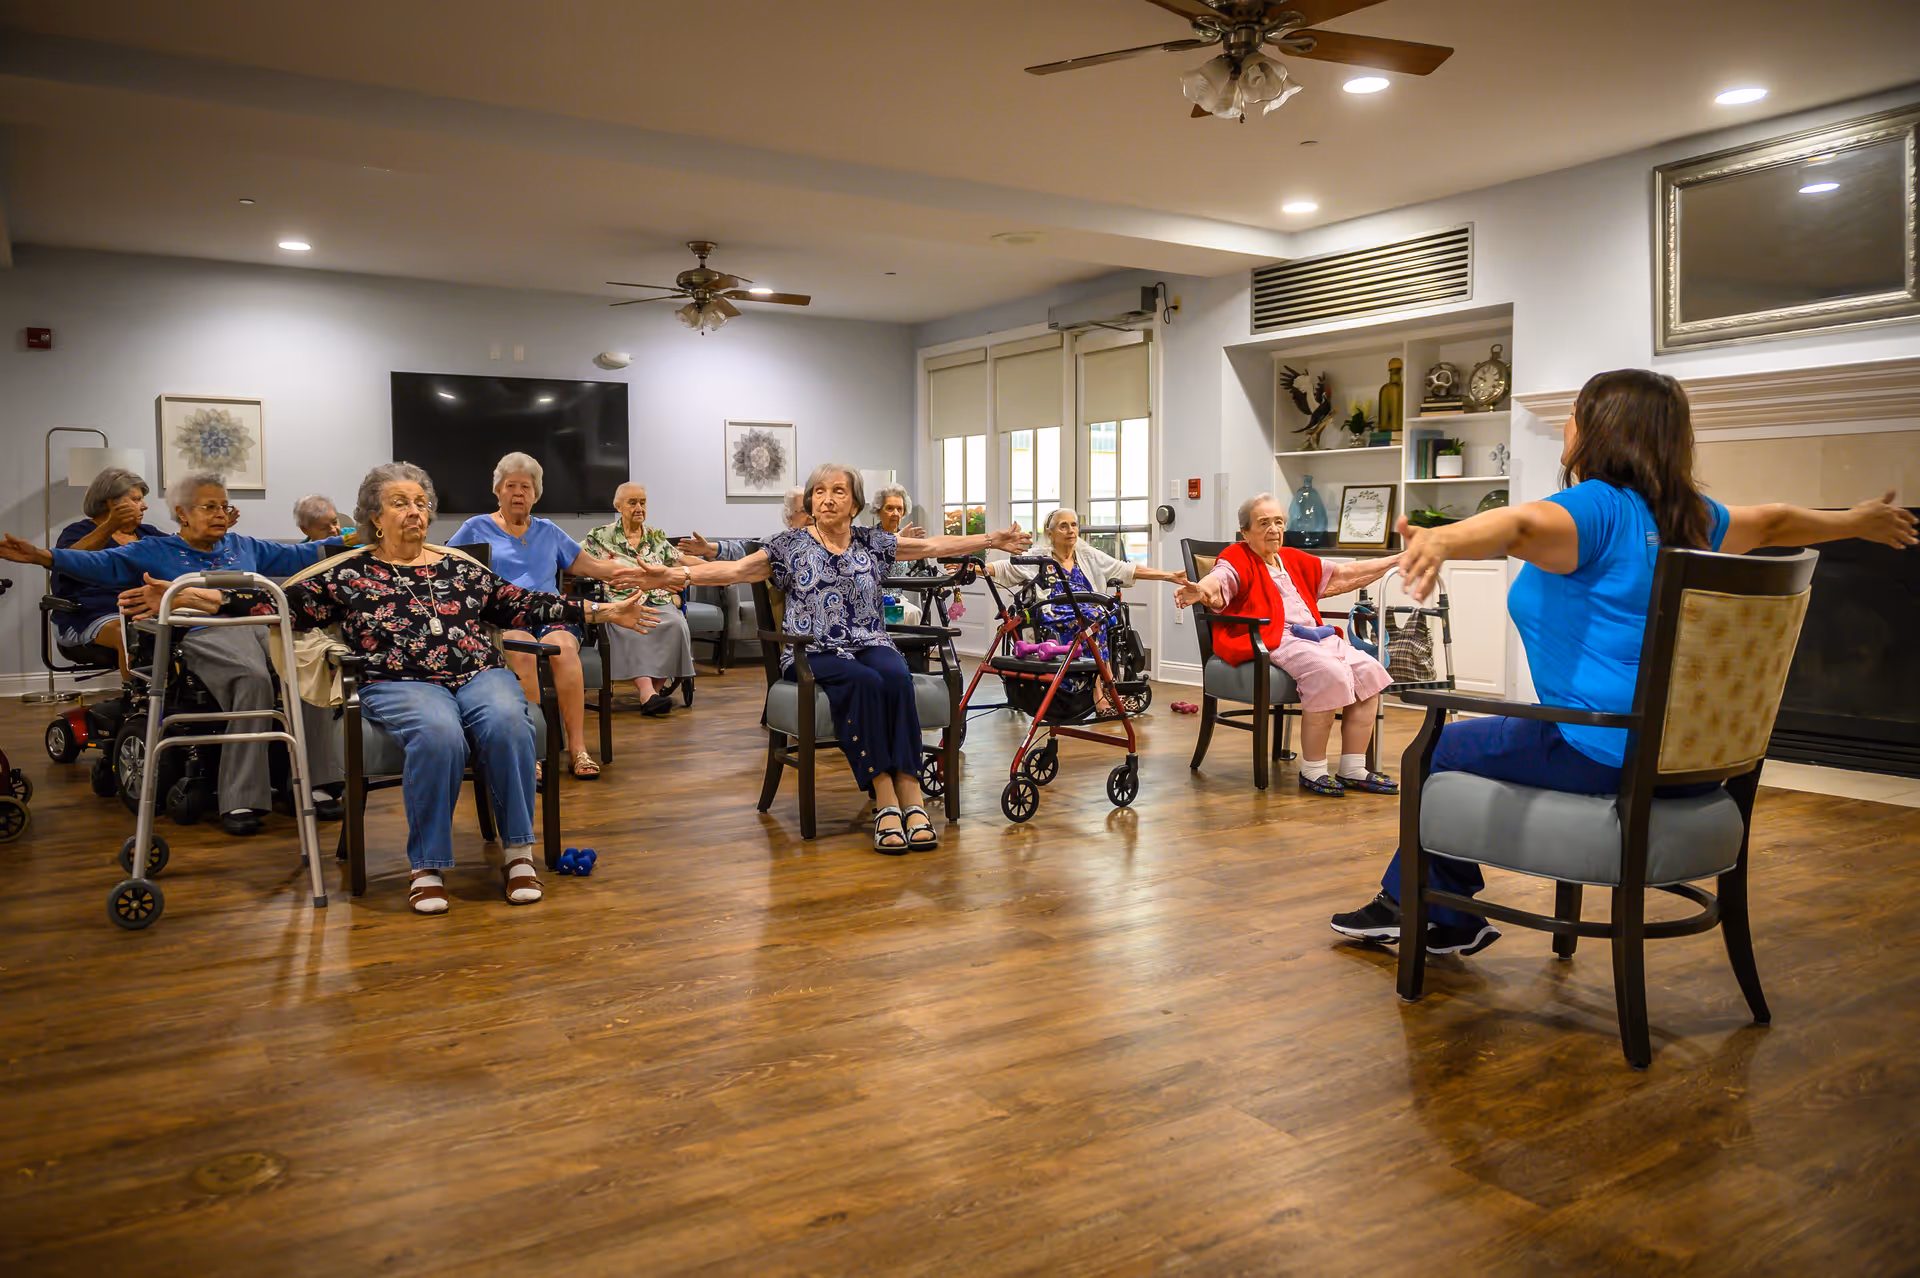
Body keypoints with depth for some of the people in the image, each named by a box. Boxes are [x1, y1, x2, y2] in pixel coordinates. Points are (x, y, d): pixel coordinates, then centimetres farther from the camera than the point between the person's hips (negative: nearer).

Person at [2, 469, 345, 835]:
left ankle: (312, 783, -28)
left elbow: (296, 555, 34)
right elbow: (102, 563, 9)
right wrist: (44, 557, -5)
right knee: (253, 677, -38)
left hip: (263, 626, 4)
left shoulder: (243, 546, 32)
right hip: (205, 635, -3)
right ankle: (239, 800, -34)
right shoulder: (155, 552, 21)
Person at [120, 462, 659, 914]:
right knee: (438, 733, -36)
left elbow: (524, 606, 20)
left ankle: (518, 853, -21)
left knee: (506, 722, -32)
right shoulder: (349, 576, 16)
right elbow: (282, 604, 8)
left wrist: (600, 611, 13)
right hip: (399, 684, -2)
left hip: (480, 674, 2)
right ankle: (427, 866, -22)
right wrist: (195, 597, -3)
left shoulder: (460, 569, 22)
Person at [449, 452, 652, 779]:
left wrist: (644, 576, 12)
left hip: (549, 615, 2)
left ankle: (578, 748, -36)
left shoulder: (549, 531, 26)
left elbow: (591, 565, 26)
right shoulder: (477, 528, 19)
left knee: (564, 648, -35)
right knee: (522, 650, -38)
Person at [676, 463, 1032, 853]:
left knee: (896, 678, -32)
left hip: (869, 644, 3)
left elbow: (935, 546, 17)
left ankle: (911, 798, -36)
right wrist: (681, 574, -18)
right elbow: (736, 569, -3)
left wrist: (994, 540, 15)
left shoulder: (872, 542, 14)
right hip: (814, 653, -2)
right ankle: (885, 801, -35)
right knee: (863, 682, -34)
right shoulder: (790, 545, 7)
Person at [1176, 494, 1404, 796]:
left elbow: (1345, 574, 29)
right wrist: (1200, 590, -43)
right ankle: (1312, 771, -19)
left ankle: (1353, 770, -6)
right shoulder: (1238, 558, 5)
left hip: (1314, 636, 8)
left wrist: (1399, 560, 28)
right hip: (1271, 640, -8)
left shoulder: (1294, 559, 25)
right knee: (1329, 673, -30)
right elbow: (1219, 579, -18)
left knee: (1368, 671, -12)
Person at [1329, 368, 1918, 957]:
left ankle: (1450, 921, 23)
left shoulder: (1597, 507, -15)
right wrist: (1860, 520, 48)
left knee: (1440, 749, 6)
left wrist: (1441, 540, -57)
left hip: (1606, 755, -10)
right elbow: (1775, 522, 28)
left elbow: (1521, 525, -37)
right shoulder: (1685, 515, 11)